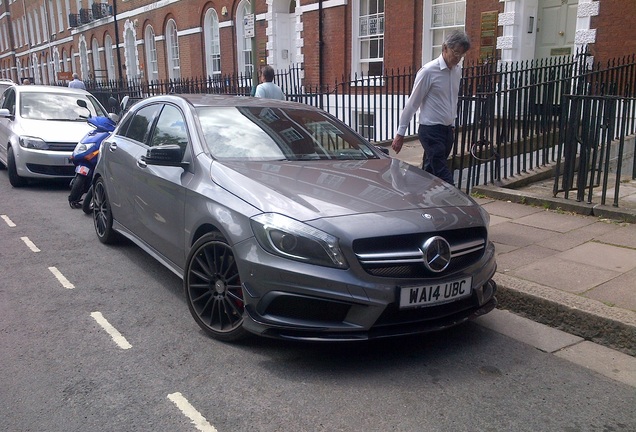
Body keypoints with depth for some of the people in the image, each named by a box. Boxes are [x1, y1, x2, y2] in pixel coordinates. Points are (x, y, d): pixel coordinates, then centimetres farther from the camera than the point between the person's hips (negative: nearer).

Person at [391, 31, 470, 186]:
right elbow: (412, 103, -10)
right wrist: (400, 133, -8)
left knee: (430, 173, 12)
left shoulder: (457, 70, 8)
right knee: (443, 176, -9)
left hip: (447, 130, 7)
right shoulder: (429, 71, -13)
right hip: (431, 131, -7)